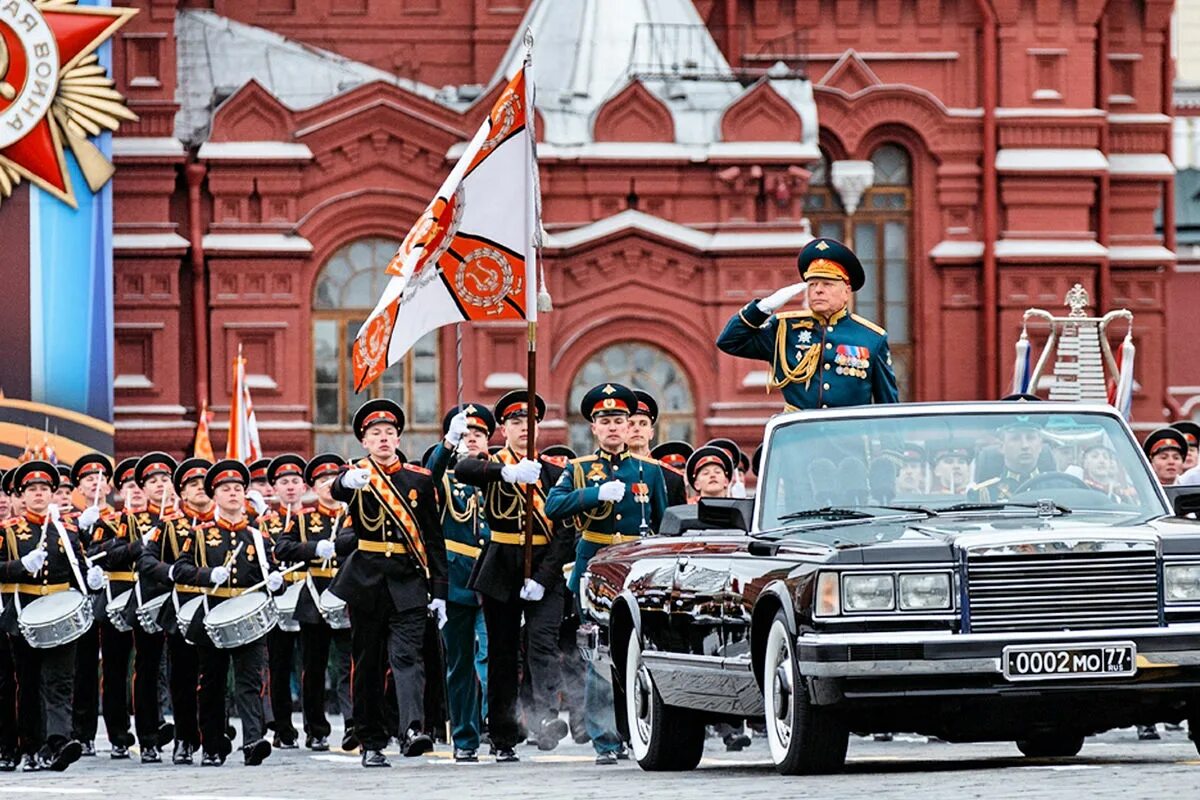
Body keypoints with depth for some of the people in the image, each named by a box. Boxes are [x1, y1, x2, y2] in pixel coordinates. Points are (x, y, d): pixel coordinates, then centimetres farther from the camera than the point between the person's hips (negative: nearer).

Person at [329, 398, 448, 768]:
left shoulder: (419, 479, 7)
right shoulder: (357, 475, 3)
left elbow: (434, 538, 8)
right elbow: (337, 491, -23)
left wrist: (439, 591, 2)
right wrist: (349, 482, -49)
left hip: (408, 583, 0)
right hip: (366, 581, 0)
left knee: (407, 655, -15)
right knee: (367, 663, 5)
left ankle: (413, 730, -29)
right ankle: (371, 743, 12)